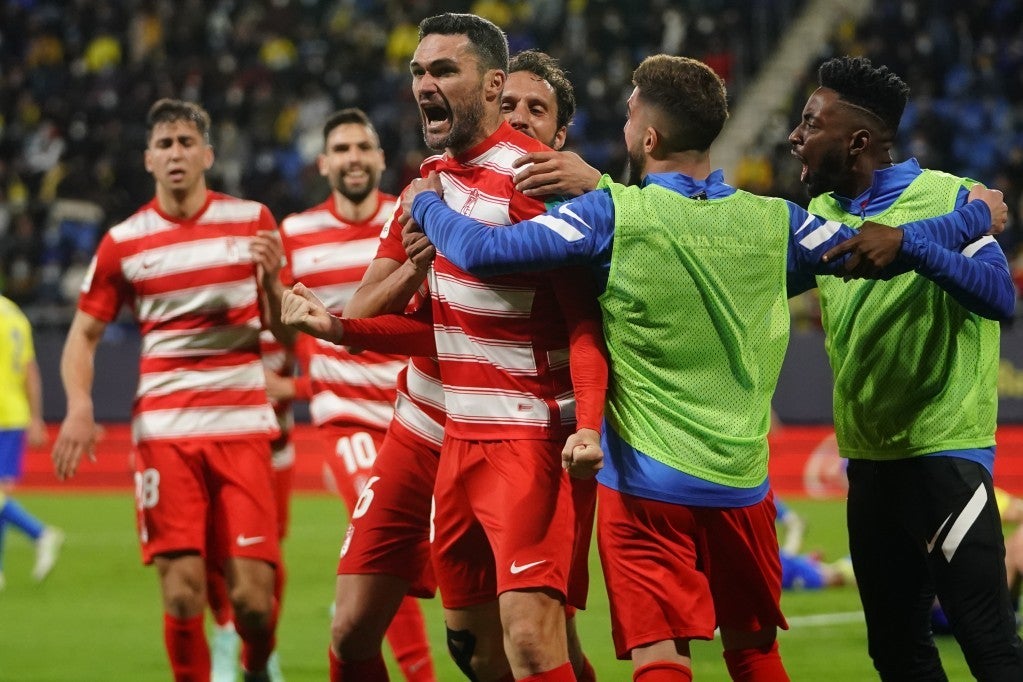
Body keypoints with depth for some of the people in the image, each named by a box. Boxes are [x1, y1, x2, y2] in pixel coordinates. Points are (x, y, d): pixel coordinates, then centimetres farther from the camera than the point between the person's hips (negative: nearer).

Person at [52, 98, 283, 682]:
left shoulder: (252, 220, 6)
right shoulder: (123, 242, 5)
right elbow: (84, 333, 12)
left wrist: (273, 277, -10)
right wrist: (79, 406, -6)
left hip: (242, 422, 0)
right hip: (164, 430, 0)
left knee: (253, 595, -6)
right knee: (183, 591, -10)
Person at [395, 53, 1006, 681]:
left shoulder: (612, 215, -10)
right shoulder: (773, 222, 0)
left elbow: (484, 250, -14)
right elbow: (873, 252, 11)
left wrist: (426, 204, 7)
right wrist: (980, 215, 27)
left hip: (645, 482, -4)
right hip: (743, 483, 4)